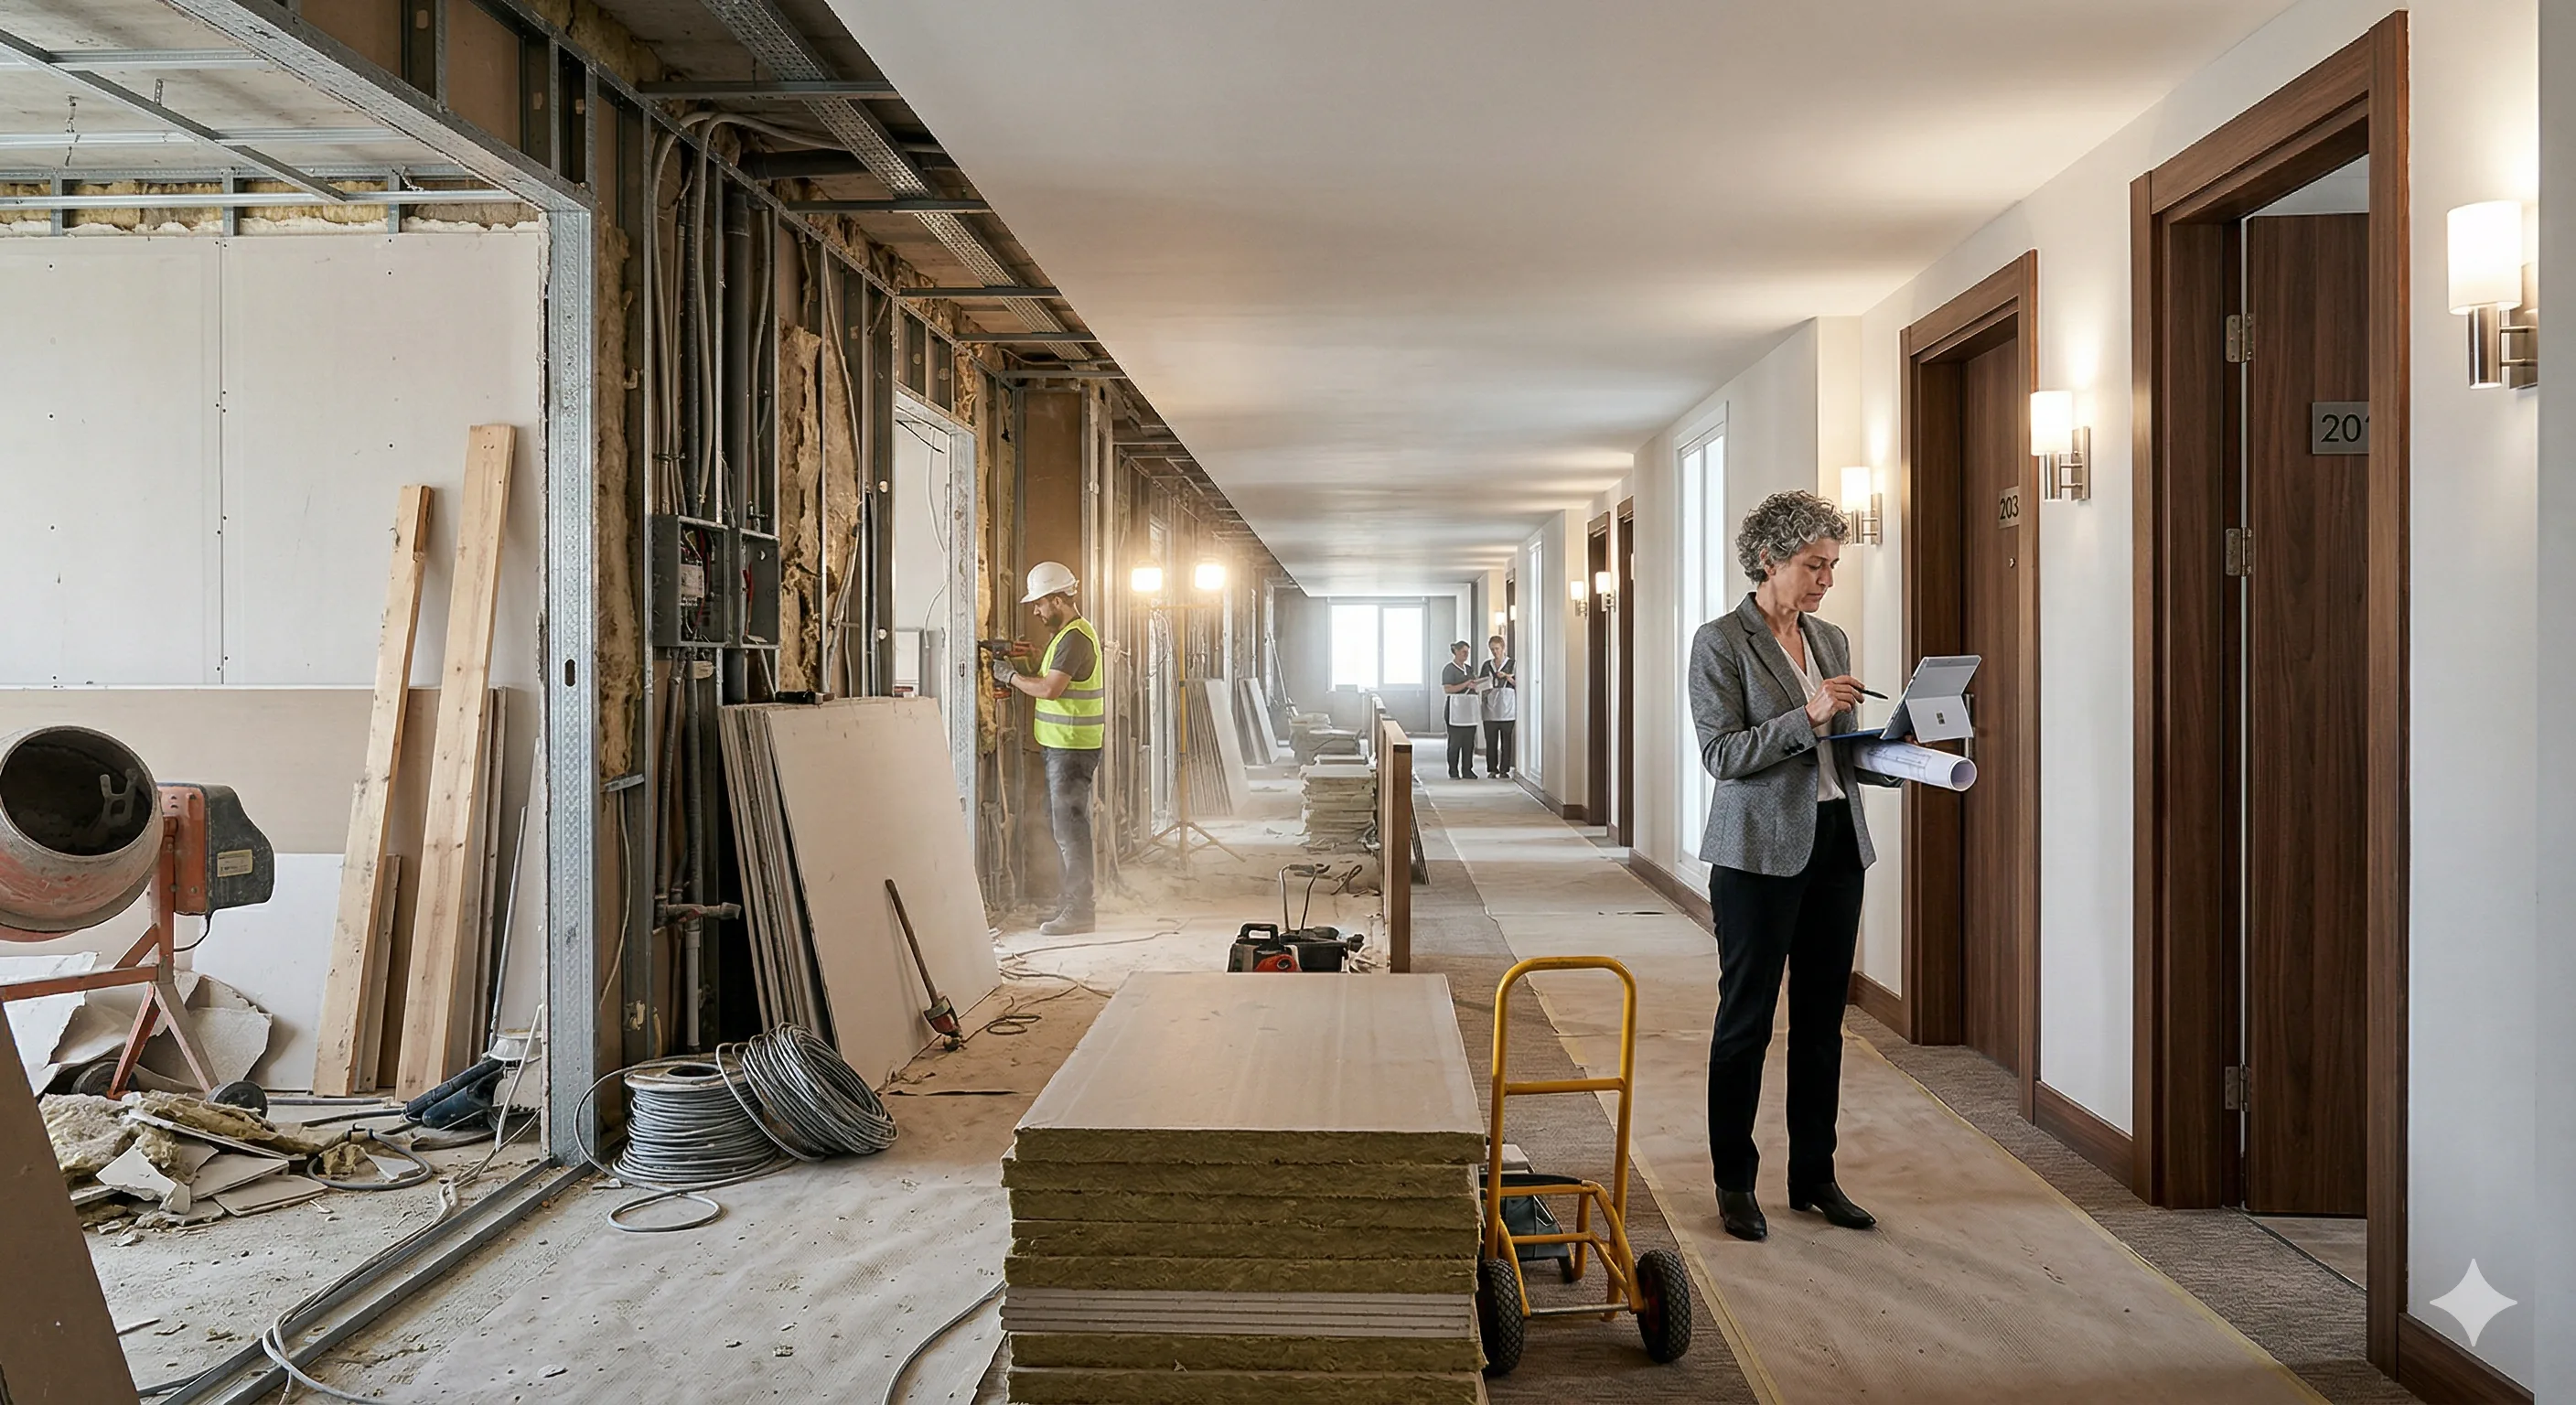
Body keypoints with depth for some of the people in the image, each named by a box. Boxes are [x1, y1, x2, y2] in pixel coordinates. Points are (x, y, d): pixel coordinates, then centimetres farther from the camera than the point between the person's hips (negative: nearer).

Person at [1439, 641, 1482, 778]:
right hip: (1456, 707, -7)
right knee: (1455, 741, -5)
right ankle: (1453, 772, 0)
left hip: (1470, 707, 7)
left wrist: (1475, 685, 3)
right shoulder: (1449, 669, -3)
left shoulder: (1469, 669, 19)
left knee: (1469, 741, 5)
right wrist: (1465, 685, -18)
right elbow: (1447, 689, -13)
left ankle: (1467, 771, 10)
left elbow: (1475, 687, 26)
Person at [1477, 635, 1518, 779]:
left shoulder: (1513, 663, 5)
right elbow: (1480, 684, 18)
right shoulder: (1486, 665, 15)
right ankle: (1492, 769, 9)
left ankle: (1504, 770, 3)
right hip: (1490, 707, 3)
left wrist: (1506, 676, -11)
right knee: (1491, 740, 1)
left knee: (1506, 740, -2)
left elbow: (1518, 684, 3)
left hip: (1507, 707, -3)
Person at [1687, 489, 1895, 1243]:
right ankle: (1734, 1183, 14)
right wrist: (1808, 717, -22)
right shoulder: (1720, 641, -7)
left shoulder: (1831, 641, 13)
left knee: (1822, 1018, 12)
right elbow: (1721, 753, -14)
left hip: (1835, 843, 7)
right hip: (1760, 851, -6)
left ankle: (1814, 1175, 24)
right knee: (1746, 1019, 2)